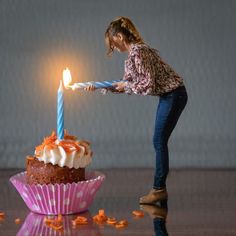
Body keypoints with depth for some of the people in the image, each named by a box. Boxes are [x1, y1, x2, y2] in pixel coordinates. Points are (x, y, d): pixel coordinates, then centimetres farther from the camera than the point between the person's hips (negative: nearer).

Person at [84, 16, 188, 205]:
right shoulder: (134, 53, 11)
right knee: (159, 142, 10)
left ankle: (159, 189, 2)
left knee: (159, 142, -5)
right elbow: (124, 85, 19)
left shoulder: (138, 53, -20)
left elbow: (148, 86, -23)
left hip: (174, 95, -10)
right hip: (167, 96, 10)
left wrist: (126, 85, -9)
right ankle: (160, 188, 16)